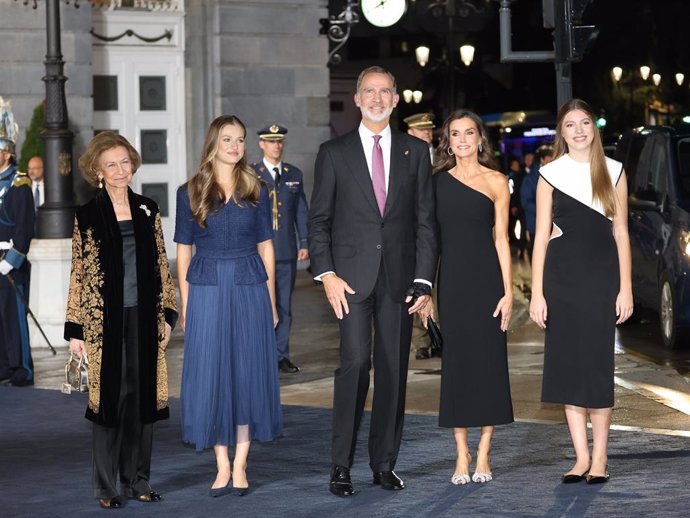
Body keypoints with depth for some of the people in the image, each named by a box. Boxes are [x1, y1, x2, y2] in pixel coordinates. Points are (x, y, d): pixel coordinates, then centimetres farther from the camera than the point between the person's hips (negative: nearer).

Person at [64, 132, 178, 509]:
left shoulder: (147, 211, 8)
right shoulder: (88, 216, -2)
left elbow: (161, 266, 12)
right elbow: (78, 275, -2)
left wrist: (167, 314, 6)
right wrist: (75, 329, -6)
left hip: (144, 319, 3)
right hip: (105, 320, -3)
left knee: (144, 397, 6)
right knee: (109, 397, 0)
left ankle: (137, 481, 17)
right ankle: (105, 487, 9)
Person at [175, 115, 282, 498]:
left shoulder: (256, 191, 6)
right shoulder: (190, 193, 4)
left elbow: (266, 247, 8)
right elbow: (183, 251, 5)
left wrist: (271, 301, 4)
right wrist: (185, 304, 0)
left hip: (249, 289, 1)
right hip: (207, 290, -1)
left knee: (248, 371, 1)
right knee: (211, 373, 0)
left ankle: (240, 465, 9)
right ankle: (222, 466, 8)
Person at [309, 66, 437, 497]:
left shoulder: (416, 151, 10)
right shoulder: (334, 153, 7)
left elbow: (425, 220, 7)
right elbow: (319, 220, 5)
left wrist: (424, 280, -1)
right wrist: (326, 274, -6)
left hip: (399, 279, 2)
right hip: (352, 279, -2)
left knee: (394, 371, 4)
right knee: (355, 363, -12)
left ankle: (385, 464, 13)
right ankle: (342, 466, -7)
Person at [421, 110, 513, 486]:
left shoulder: (495, 181, 2)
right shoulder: (438, 180, 8)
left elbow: (501, 239, 0)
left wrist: (508, 290, -6)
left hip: (486, 276, -2)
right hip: (450, 277, 2)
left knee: (488, 360, 1)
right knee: (455, 361, 2)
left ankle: (483, 455, 8)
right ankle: (462, 455, 8)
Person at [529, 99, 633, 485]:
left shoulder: (613, 173, 7)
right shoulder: (550, 174, 6)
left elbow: (621, 233, 6)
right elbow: (541, 236, 4)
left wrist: (626, 288, -1)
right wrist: (537, 293, -2)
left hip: (601, 275, 0)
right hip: (562, 275, 1)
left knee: (598, 363, -1)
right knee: (568, 364, 1)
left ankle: (600, 457, 6)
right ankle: (581, 456, 8)